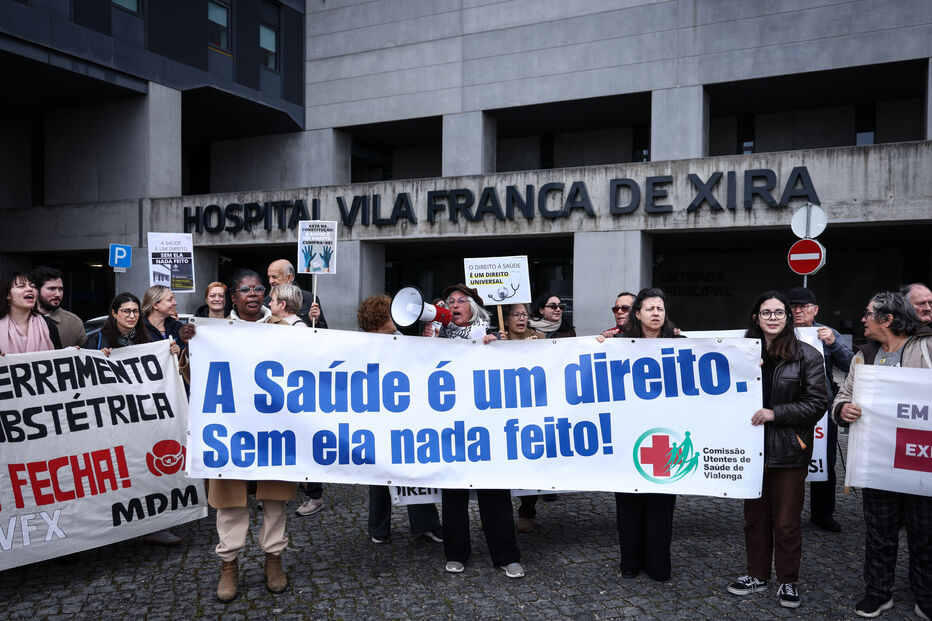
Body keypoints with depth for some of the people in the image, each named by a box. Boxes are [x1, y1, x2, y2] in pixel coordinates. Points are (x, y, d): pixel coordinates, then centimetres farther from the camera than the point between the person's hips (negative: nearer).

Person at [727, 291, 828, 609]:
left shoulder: (806, 355, -6)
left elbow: (817, 402, -10)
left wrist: (775, 413, -17)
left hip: (789, 451, -3)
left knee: (787, 521, 8)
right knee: (754, 517, 15)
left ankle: (788, 581, 25)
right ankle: (758, 576, 30)